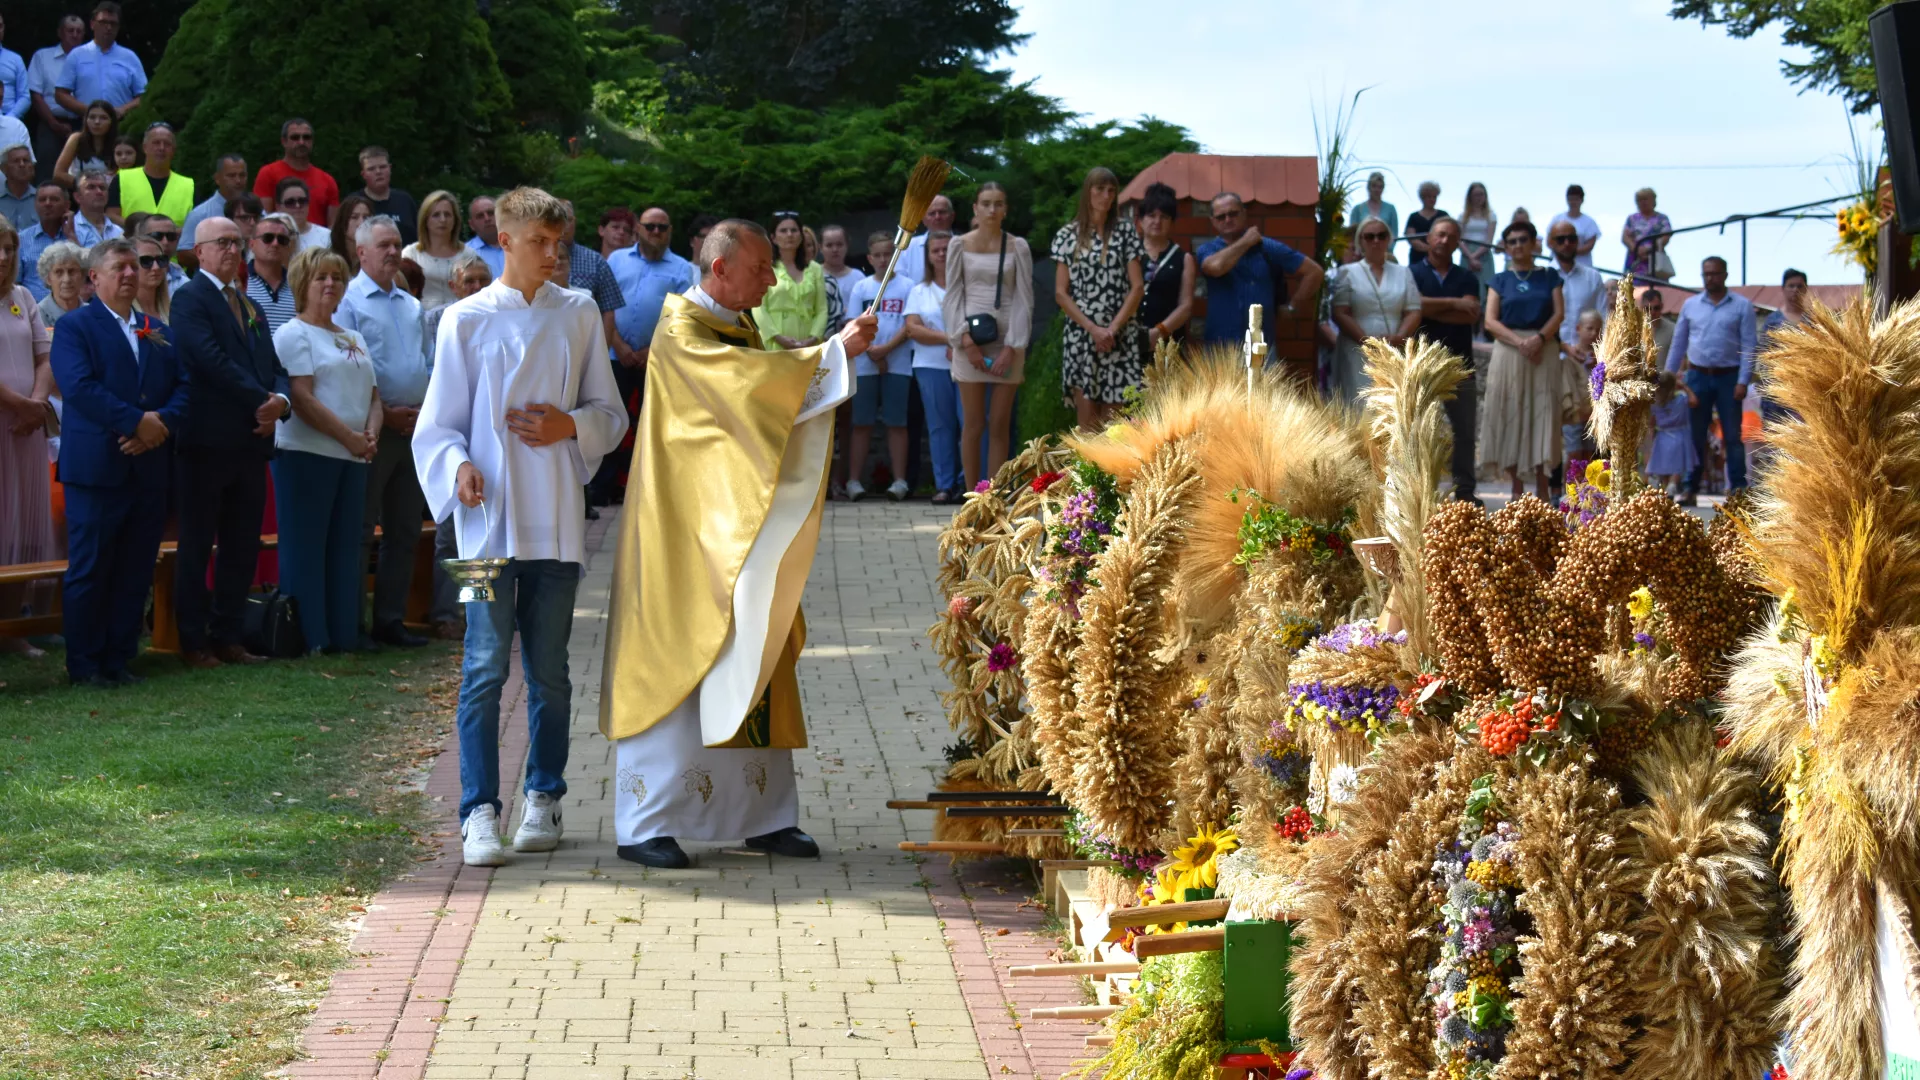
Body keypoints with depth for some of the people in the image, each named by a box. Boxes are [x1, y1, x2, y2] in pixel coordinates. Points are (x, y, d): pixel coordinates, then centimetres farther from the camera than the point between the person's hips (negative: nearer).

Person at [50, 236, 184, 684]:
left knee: (136, 572, 7)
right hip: (98, 469, -5)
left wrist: (162, 423, -12)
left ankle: (119, 658, 15)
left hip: (150, 469, 5)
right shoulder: (74, 327, -1)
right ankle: (84, 664, 6)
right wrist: (139, 422, -19)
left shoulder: (158, 332, 17)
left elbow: (184, 386, 8)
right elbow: (80, 387, -16)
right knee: (89, 570, -2)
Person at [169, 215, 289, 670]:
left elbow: (274, 367, 13)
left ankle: (227, 637, 15)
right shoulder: (190, 298, -5)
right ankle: (193, 642, 5)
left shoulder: (249, 307, 20)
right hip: (209, 440, -7)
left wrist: (280, 401, -8)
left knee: (242, 547, 9)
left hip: (251, 441, 7)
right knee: (197, 544, 0)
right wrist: (261, 401, -16)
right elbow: (211, 360, -17)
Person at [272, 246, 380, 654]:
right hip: (306, 453, -7)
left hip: (351, 457, 7)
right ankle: (310, 638, -1)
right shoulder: (293, 334, -4)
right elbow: (302, 399, -13)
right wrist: (349, 436, -15)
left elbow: (372, 395, 17)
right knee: (305, 548, -3)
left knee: (345, 548, 8)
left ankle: (344, 635, 12)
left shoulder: (354, 339, 20)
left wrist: (372, 432, -4)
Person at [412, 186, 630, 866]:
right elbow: (440, 422, 3)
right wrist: (460, 468, -17)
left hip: (557, 519, 3)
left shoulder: (579, 315, 10)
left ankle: (542, 799, 19)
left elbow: (611, 414, 15)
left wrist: (572, 426, -6)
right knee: (486, 665, -9)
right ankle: (480, 814, -8)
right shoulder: (467, 320, 3)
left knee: (549, 669, 8)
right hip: (491, 515, -2)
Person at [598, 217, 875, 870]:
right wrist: (832, 353, -26)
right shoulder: (680, 332, -12)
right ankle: (643, 826, -2)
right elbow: (747, 380, -27)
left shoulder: (742, 330, 15)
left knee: (756, 666, 8)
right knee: (673, 669, -7)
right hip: (684, 537, -8)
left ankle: (765, 816, 14)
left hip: (741, 541, 9)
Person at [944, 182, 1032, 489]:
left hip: (1007, 342, 1)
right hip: (970, 341, 0)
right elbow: (953, 295, 2)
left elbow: (1024, 299, 1)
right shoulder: (960, 245, 4)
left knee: (1000, 427, 2)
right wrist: (966, 340, -9)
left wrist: (1012, 348, -8)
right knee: (973, 426, 0)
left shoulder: (1017, 247, 4)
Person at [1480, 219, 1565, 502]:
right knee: (1511, 416, -3)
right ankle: (1516, 487, 3)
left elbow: (1559, 313, 3)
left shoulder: (1548, 276, 12)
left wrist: (1539, 338, -15)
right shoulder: (1500, 280, 11)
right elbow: (1491, 321, 0)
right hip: (1508, 353, 0)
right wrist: (1519, 341, -14)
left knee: (1542, 416, -5)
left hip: (1543, 353, 0)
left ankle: (1542, 488, -3)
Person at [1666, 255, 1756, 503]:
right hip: (1698, 376, 2)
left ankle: (1738, 487, 2)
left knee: (1732, 436, 0)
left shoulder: (1742, 306, 1)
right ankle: (1691, 489, 6)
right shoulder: (1690, 305, 9)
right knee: (1694, 436, 3)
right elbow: (1678, 343, 13)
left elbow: (1749, 345, -3)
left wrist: (1743, 382, -11)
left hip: (1728, 377, -2)